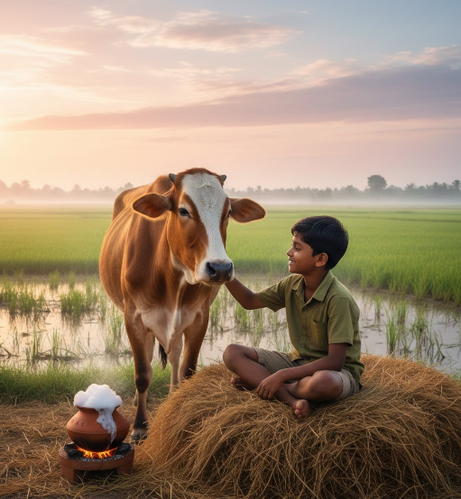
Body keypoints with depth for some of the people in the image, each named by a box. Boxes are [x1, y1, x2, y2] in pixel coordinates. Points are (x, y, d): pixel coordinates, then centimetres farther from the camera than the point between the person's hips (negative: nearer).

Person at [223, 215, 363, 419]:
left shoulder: (338, 299, -24)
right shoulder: (292, 285, -2)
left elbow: (335, 361, -27)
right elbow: (250, 301, 13)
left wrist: (281, 376, -30)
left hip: (339, 371, -7)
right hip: (299, 362, 7)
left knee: (323, 382, -43)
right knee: (232, 352, -9)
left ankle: (255, 381, -16)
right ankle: (293, 400, -25)